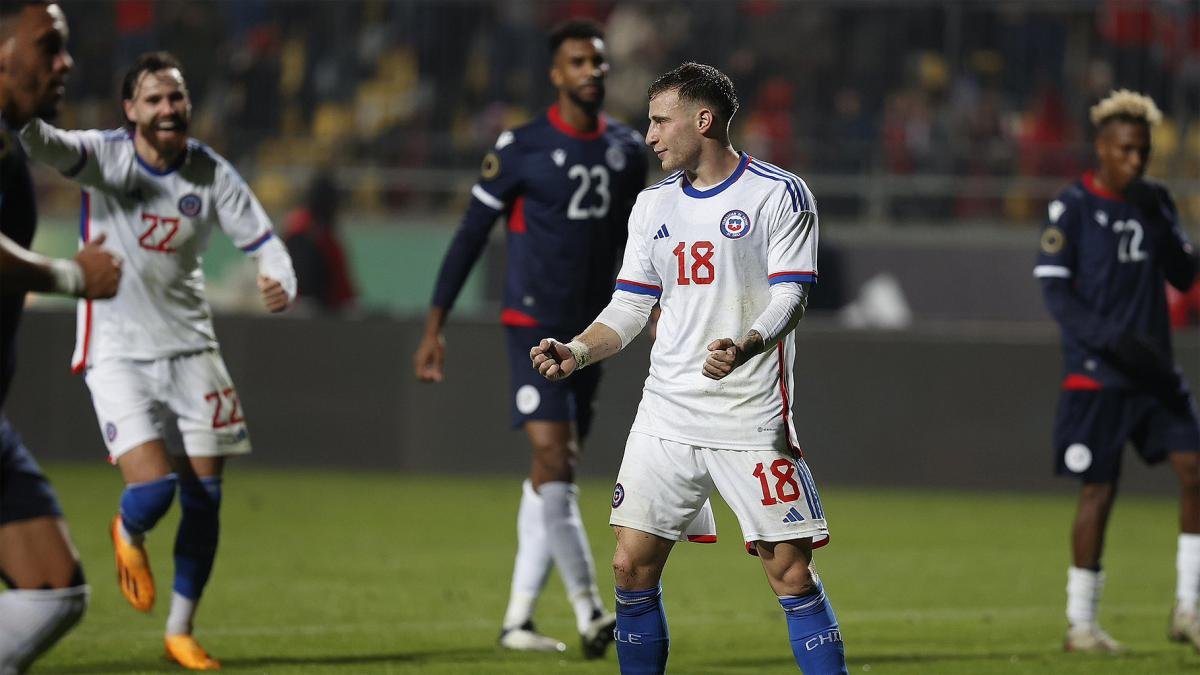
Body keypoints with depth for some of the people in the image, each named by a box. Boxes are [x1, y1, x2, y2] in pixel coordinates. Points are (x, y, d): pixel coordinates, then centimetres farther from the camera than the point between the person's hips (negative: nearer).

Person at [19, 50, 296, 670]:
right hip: (116, 353, -4)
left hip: (190, 348, 4)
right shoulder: (104, 156, -11)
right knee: (154, 487, -18)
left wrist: (281, 282, -21)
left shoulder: (211, 174, -1)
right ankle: (129, 534, 21)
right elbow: (44, 145, -30)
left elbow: (263, 243, 2)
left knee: (204, 497, 0)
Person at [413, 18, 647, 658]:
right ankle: (589, 613, -20)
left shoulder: (627, 149, 7)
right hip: (533, 325, -6)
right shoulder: (522, 148, -9)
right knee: (553, 460, -17)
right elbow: (470, 235, -4)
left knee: (552, 477, 9)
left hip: (591, 334, 6)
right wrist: (434, 328, -7)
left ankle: (518, 618, 15)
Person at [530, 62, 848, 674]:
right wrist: (576, 353, -5)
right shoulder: (653, 205, 13)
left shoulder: (779, 193, -4)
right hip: (666, 415, 5)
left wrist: (744, 348, -30)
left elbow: (789, 298, -11)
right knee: (631, 569, 0)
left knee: (791, 576, -7)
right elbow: (628, 310, 14)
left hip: (751, 420, -5)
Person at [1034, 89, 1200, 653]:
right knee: (1099, 491, -2)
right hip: (1095, 375, -5)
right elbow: (1055, 290, -10)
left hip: (1154, 371, 5)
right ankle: (1080, 623, 10)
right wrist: (1113, 340, -21)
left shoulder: (1151, 204, 11)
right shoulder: (1072, 206, -6)